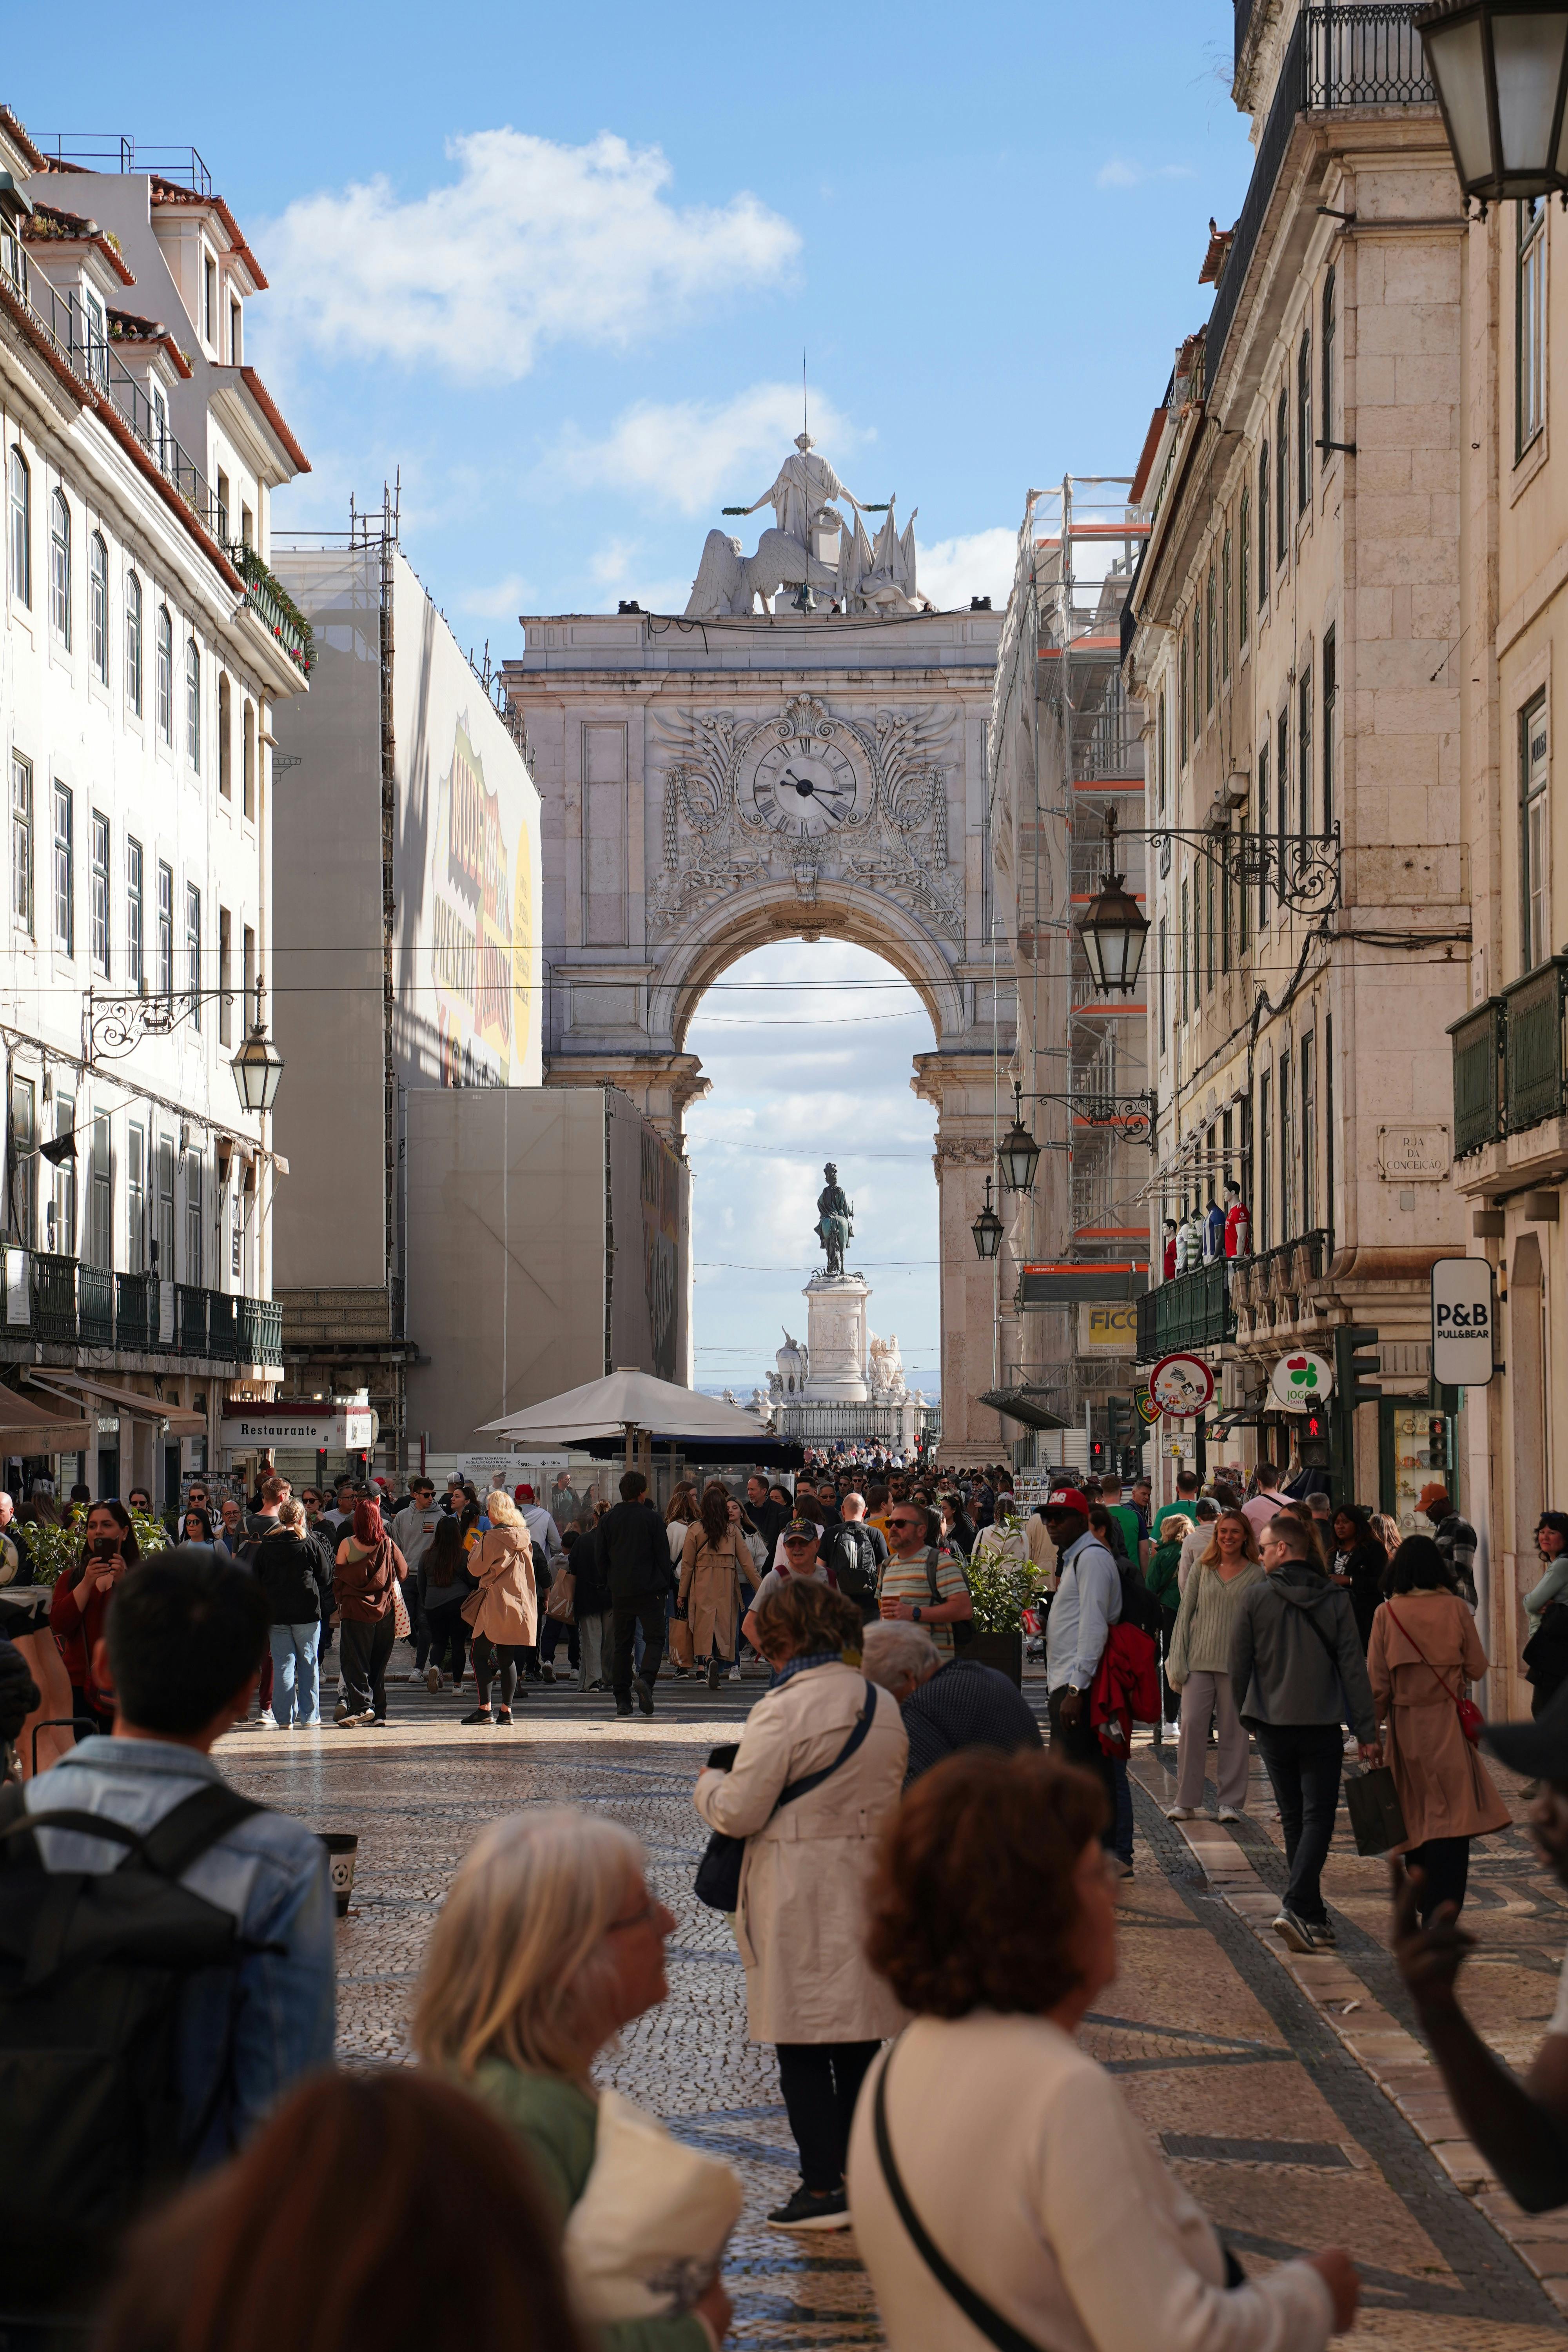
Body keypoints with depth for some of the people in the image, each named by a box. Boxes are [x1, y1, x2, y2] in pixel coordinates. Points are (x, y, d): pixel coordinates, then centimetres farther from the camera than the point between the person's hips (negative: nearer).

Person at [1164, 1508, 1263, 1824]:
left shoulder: (1256, 1575, 4)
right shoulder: (1203, 1569, 9)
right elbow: (1185, 1612, 10)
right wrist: (1178, 1660, 3)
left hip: (1238, 1664, -1)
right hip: (1200, 1659, 1)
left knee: (1234, 1730, 2)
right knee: (1191, 1725, -5)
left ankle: (1231, 1801, 11)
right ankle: (1186, 1801, 2)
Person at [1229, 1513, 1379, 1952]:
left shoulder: (1255, 1598, -5)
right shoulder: (1335, 1599, -2)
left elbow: (1240, 1665, 1)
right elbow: (1353, 1669, -3)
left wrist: (1247, 1717, 17)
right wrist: (1367, 1733, -1)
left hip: (1273, 1726, 1)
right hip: (1322, 1726, -1)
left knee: (1294, 1820, 13)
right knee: (1318, 1818, 1)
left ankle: (1313, 1918, 16)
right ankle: (1296, 1907, -17)